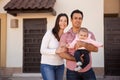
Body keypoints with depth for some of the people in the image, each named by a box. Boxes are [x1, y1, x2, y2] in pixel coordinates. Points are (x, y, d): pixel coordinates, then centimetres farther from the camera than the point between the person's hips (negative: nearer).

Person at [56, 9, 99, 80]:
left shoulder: (89, 34, 3)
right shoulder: (65, 36, 0)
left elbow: (96, 48, -10)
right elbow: (61, 53, -9)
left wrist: (83, 44, -27)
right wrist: (76, 59, -22)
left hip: (88, 70, 1)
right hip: (72, 72, -1)